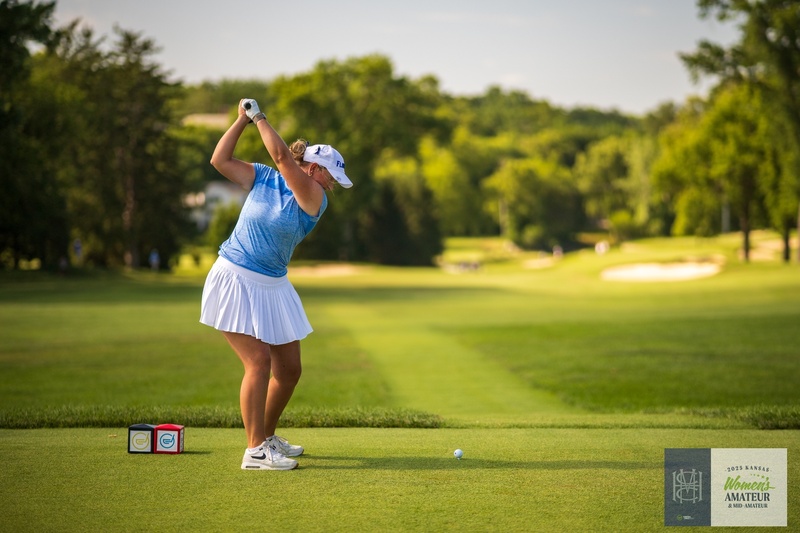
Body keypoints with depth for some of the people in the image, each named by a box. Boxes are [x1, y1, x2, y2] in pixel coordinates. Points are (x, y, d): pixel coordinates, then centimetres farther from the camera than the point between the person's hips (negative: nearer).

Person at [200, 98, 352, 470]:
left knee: (289, 369, 7)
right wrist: (243, 119, -4)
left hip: (273, 286, 5)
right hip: (235, 279, -5)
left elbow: (282, 156, -15)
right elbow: (219, 160, -3)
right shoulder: (262, 178, -1)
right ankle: (255, 451, -11)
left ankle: (267, 437, 29)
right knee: (259, 361, -15)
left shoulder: (314, 200, -2)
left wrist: (259, 117, -9)